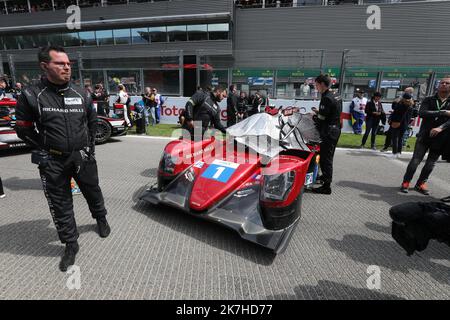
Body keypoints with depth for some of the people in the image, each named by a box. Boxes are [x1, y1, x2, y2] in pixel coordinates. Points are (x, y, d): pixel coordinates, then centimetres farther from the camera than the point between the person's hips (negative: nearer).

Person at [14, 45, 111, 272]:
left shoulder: (80, 94, 2)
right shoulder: (31, 95, -8)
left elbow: (92, 121, 13)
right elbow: (23, 129, 0)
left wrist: (89, 146, 7)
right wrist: (46, 149, -5)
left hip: (83, 157, 2)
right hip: (53, 163, -2)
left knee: (93, 193, 19)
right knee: (60, 206, 8)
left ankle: (101, 219, 46)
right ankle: (70, 245, 26)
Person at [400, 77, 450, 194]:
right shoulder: (428, 100, 4)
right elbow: (422, 113, -13)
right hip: (424, 136, -1)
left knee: (431, 164, 7)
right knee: (415, 161, -5)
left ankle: (420, 183, 19)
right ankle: (406, 182, 5)